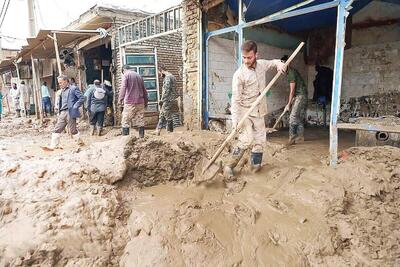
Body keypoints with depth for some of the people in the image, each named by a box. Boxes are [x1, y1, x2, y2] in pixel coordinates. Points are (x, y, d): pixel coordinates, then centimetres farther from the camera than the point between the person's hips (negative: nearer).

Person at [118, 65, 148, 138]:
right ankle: (141, 137, 5)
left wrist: (120, 99, -17)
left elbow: (123, 88, -13)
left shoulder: (126, 75, 2)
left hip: (130, 102, -5)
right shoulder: (139, 76, 18)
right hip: (140, 102, 5)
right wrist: (146, 101, 26)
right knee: (140, 121, 6)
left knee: (125, 121, -1)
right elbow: (144, 91, 20)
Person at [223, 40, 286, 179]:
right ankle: (228, 166, -6)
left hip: (259, 112, 6)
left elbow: (273, 62, 26)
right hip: (244, 111, -6)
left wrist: (279, 63, 1)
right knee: (246, 140, -18)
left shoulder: (261, 64, 3)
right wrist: (235, 119, -26)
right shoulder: (239, 74, -15)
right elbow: (236, 99, -18)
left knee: (259, 140, 10)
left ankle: (255, 165, 27)